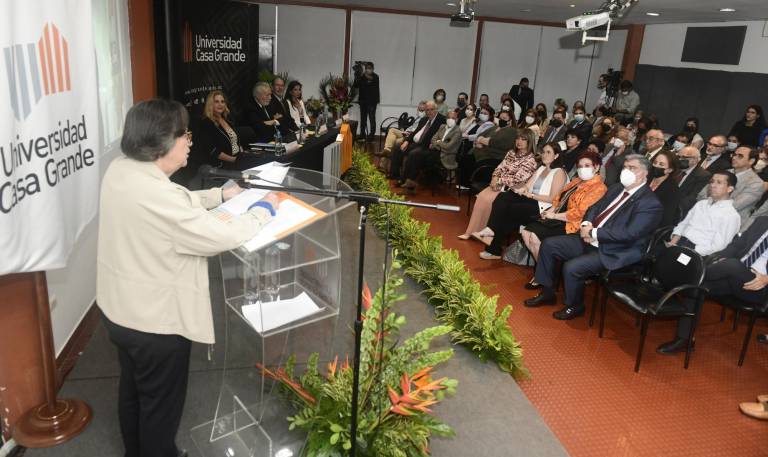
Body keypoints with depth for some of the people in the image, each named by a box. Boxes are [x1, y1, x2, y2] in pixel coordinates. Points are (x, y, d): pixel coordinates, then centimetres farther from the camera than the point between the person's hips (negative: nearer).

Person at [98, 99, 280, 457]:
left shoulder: (121, 170, -4)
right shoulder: (155, 193, -33)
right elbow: (223, 236, -27)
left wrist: (220, 194, 5)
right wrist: (264, 208, -12)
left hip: (121, 309, 10)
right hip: (155, 320, -10)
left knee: (133, 391, 29)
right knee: (160, 405, 15)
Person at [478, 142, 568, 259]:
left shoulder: (559, 172, -3)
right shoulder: (541, 168, 22)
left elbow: (552, 199, -12)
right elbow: (527, 187, 12)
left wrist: (531, 195, -16)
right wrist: (523, 190, -12)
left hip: (542, 207, -7)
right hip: (530, 201, 8)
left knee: (507, 210, -24)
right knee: (502, 198, -18)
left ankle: (494, 249, -15)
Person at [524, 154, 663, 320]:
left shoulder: (651, 203, -14)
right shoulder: (616, 189, 12)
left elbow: (628, 233, -23)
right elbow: (594, 208, 17)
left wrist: (593, 233, -18)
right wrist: (586, 224, -6)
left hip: (613, 252, -8)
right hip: (590, 240, 9)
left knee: (571, 267, -26)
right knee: (548, 244, 0)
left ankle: (574, 306, 3)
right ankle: (547, 292, 13)